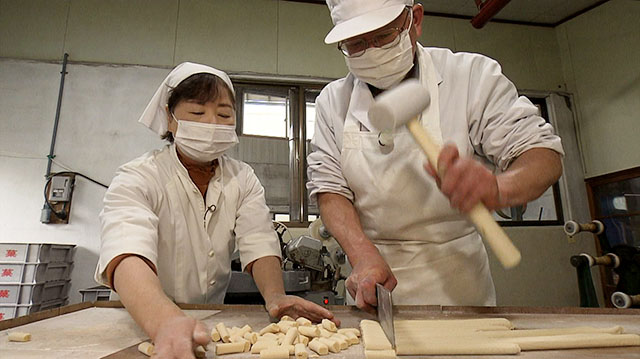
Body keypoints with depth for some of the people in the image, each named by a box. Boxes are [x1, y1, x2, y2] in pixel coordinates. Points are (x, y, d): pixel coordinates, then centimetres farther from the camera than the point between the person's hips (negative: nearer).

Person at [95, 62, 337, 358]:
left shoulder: (242, 179, 1)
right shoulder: (136, 180, -11)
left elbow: (259, 245, -8)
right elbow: (128, 259, -27)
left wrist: (275, 296, -27)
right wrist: (167, 323, -45)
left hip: (213, 323, 3)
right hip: (141, 327, -2)